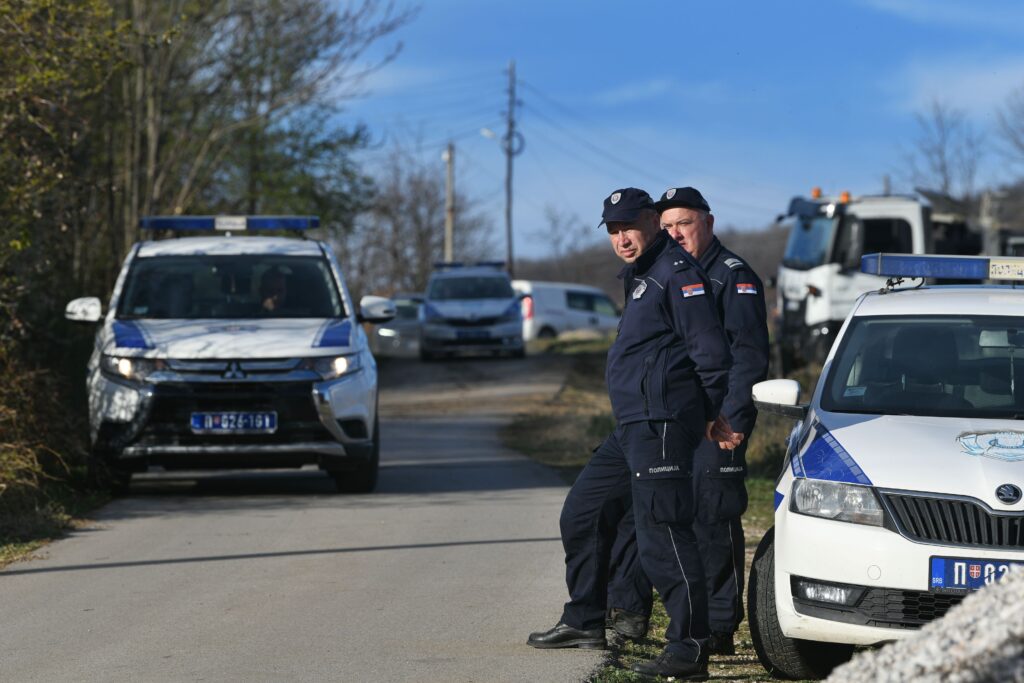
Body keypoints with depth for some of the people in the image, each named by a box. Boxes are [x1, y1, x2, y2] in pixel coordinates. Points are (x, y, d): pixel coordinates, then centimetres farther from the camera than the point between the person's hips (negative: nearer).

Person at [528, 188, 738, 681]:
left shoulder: (676, 272, -11)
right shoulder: (640, 276, 21)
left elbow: (710, 349, -16)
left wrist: (711, 414, -9)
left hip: (660, 426, -11)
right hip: (632, 426, 11)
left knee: (662, 534, -13)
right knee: (581, 513, 18)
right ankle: (584, 621, 28)